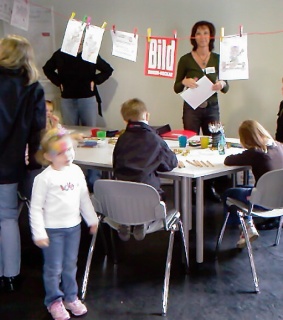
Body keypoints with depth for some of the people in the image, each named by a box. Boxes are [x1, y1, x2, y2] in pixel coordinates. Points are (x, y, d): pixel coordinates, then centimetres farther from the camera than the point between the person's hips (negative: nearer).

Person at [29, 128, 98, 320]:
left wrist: (92, 219, 13)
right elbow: (36, 207, -13)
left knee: (71, 265, 18)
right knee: (54, 268, 8)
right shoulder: (44, 178, -17)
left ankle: (71, 297, 35)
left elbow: (84, 198, 11)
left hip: (74, 226, 5)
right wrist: (39, 233, -15)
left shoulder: (76, 171, 0)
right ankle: (54, 301, 27)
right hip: (52, 230, -5)